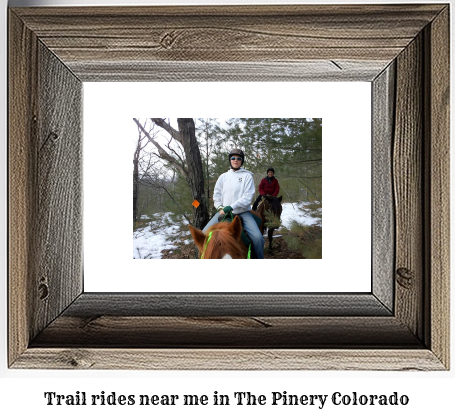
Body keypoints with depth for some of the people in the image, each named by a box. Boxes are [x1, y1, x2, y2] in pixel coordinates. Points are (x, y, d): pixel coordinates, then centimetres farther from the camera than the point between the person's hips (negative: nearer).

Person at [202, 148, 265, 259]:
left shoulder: (247, 176, 2)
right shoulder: (223, 176, 11)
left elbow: (248, 196, -8)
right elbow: (216, 194, 13)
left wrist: (232, 206, -18)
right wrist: (220, 207, -6)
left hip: (242, 212, -3)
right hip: (224, 212, 3)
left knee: (257, 237, -23)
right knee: (205, 232, -12)